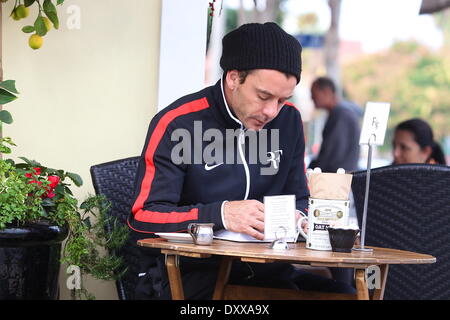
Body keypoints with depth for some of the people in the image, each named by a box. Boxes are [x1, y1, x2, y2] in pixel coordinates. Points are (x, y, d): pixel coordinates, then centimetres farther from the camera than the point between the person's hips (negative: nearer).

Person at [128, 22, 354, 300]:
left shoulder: (289, 120, 10)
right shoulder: (177, 124, -8)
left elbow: (298, 202, 22)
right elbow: (143, 219, -12)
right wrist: (219, 214, -25)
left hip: (261, 270, 6)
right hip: (187, 272, -6)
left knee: (341, 293, -19)